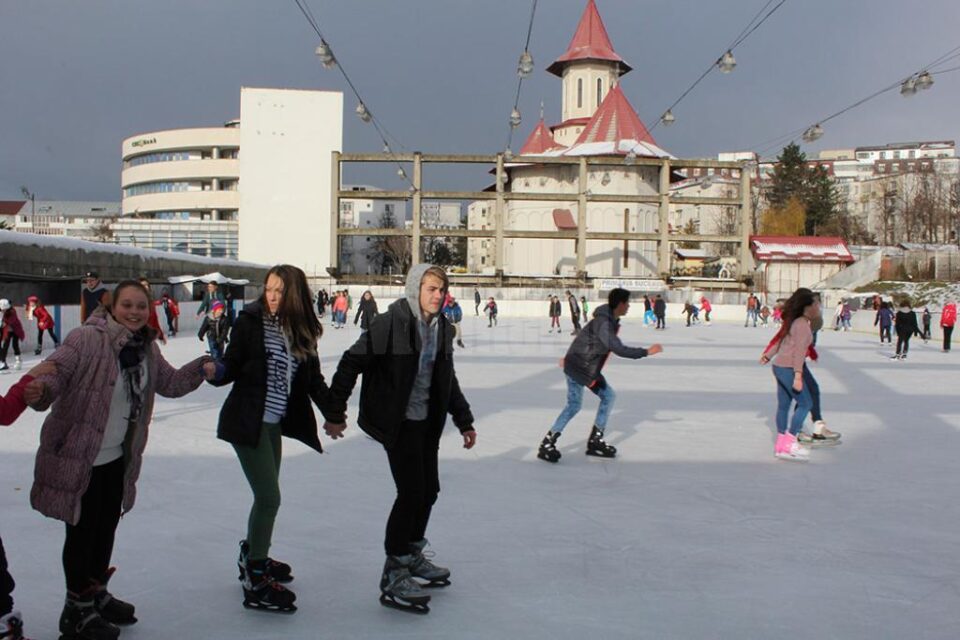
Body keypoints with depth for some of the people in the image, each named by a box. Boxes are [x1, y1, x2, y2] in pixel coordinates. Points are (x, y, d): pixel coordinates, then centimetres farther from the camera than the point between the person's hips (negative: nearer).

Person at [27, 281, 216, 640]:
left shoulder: (147, 347, 2)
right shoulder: (87, 339, -21)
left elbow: (168, 383, 12)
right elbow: (55, 371, -27)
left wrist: (200, 369, -2)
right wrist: (40, 389, -48)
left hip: (117, 456, 7)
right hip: (78, 456, -7)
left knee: (107, 526, 21)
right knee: (83, 531, 4)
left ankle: (96, 593, 42)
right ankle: (78, 609, 22)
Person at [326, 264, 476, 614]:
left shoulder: (442, 328, 6)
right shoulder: (390, 323, -17)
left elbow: (448, 379, 16)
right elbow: (352, 362, -15)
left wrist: (464, 421, 18)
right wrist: (336, 411, -15)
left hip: (427, 422, 8)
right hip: (397, 423, -8)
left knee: (429, 489, 14)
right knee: (412, 491, -9)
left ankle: (412, 555, 36)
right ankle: (393, 576, 4)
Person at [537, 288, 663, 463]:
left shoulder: (610, 321, 8)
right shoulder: (603, 323, -25)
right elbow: (619, 349, -32)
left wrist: (571, 357, 24)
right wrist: (647, 352, -25)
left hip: (589, 368, 10)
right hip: (577, 368, -10)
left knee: (608, 396, 8)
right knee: (574, 405, -11)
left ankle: (595, 441, 14)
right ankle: (547, 444, -4)